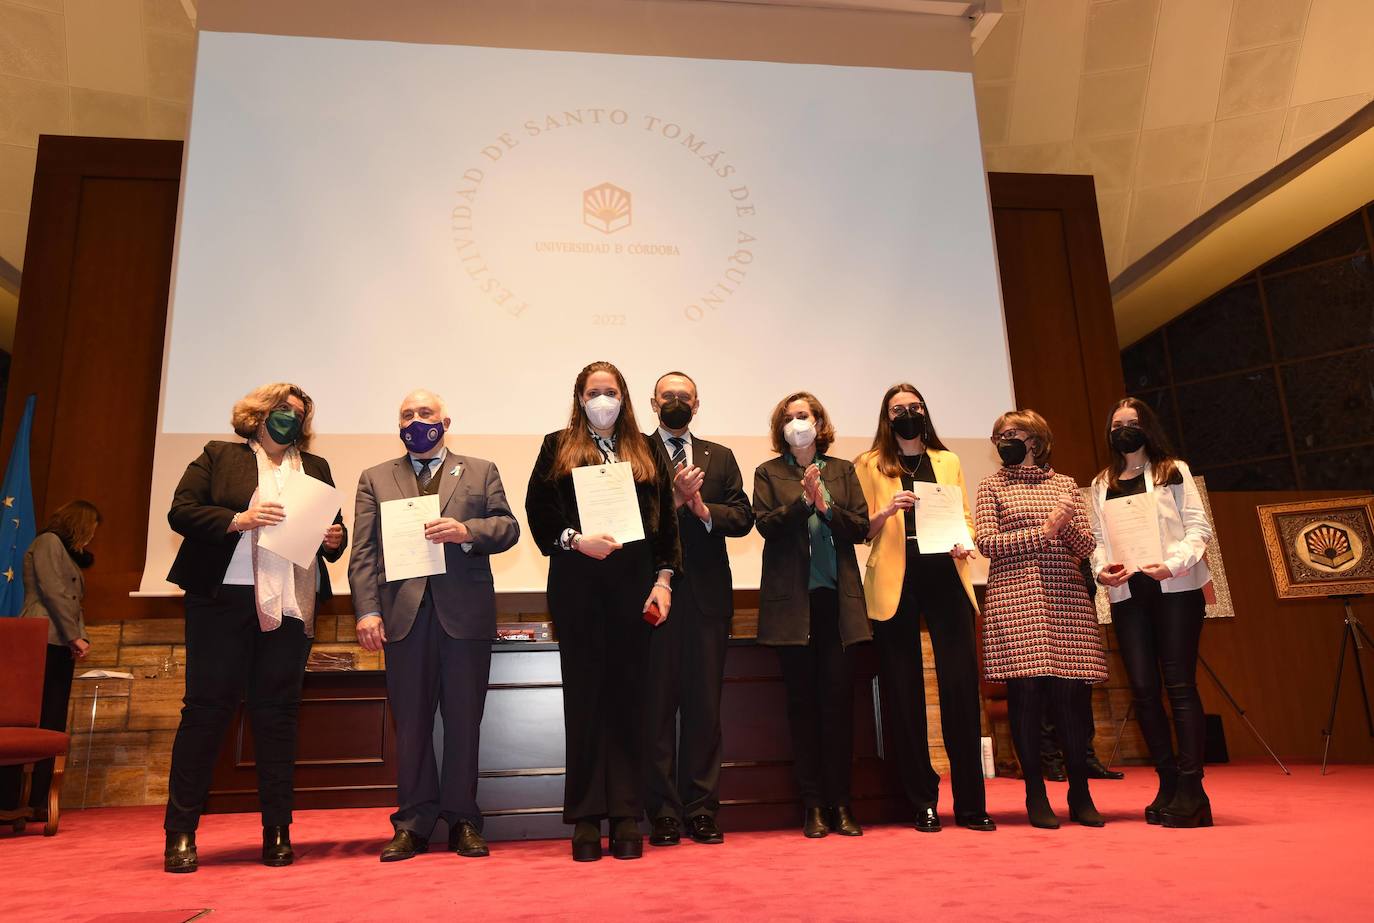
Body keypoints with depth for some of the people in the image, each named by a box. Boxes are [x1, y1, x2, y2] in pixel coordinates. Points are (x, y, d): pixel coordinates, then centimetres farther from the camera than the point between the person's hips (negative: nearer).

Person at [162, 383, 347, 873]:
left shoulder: (315, 467, 18)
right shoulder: (218, 456, 10)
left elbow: (335, 531, 17)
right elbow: (181, 511, 0)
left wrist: (334, 538, -6)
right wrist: (239, 519, -14)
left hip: (290, 606, 3)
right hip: (223, 599, -2)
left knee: (279, 714, 5)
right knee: (206, 708, 0)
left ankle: (277, 831, 11)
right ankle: (180, 833, 10)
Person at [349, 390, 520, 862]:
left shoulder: (481, 472, 14)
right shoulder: (375, 479, 15)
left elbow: (508, 526, 5)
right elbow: (363, 552, 6)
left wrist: (467, 531, -14)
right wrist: (367, 611, -5)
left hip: (465, 612, -1)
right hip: (404, 614, 1)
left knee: (464, 720, 4)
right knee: (410, 722, 6)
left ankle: (463, 820, 15)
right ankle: (413, 823, 16)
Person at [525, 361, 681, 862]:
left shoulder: (647, 450, 13)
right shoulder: (558, 447, 10)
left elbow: (665, 519, 8)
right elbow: (538, 512, 1)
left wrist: (663, 579, 0)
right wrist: (576, 540, -14)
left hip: (634, 584, 1)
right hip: (577, 585, -1)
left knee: (628, 697, 3)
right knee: (584, 696, 3)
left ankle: (627, 815, 11)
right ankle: (586, 817, 11)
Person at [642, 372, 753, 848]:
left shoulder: (720, 457, 16)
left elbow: (743, 518, 7)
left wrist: (703, 508, -9)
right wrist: (674, 498, -17)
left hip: (707, 593, 3)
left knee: (705, 704, 6)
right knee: (657, 703, 2)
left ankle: (701, 809, 15)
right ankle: (663, 813, 12)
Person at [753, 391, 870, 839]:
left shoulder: (842, 470, 13)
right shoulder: (768, 473, 9)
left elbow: (861, 528, 4)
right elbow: (765, 523, -5)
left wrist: (826, 506, -11)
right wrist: (803, 501, -18)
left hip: (837, 597, 1)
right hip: (792, 599, -1)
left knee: (839, 698, 1)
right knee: (802, 701, 3)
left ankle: (840, 802, 11)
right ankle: (812, 804, 11)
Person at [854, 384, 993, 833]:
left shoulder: (948, 461, 18)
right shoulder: (869, 465, 9)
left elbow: (966, 519, 15)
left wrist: (965, 543, -5)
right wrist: (886, 511, -15)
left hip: (945, 577, 2)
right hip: (896, 583, -2)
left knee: (961, 686, -4)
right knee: (905, 693, 1)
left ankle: (971, 803, 5)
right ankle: (923, 803, 11)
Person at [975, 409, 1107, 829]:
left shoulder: (1065, 484, 16)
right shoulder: (992, 486, 10)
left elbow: (1086, 546, 10)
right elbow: (987, 542, -3)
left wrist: (1067, 525, -10)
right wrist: (1043, 531, -9)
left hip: (1067, 598, 2)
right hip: (1014, 601, -2)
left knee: (1069, 694, 0)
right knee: (1025, 693, -4)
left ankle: (1080, 794, 12)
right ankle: (1036, 795, 6)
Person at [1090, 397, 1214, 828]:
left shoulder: (1173, 471, 8)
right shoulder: (1101, 485, 17)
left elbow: (1198, 527, 0)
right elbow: (1098, 539, 12)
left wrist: (1173, 563, -16)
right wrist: (1101, 569, -8)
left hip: (1176, 588, -3)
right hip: (1127, 594, 3)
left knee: (1180, 685, -5)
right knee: (1143, 688, 1)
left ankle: (1190, 788, -1)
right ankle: (1167, 783, 12)